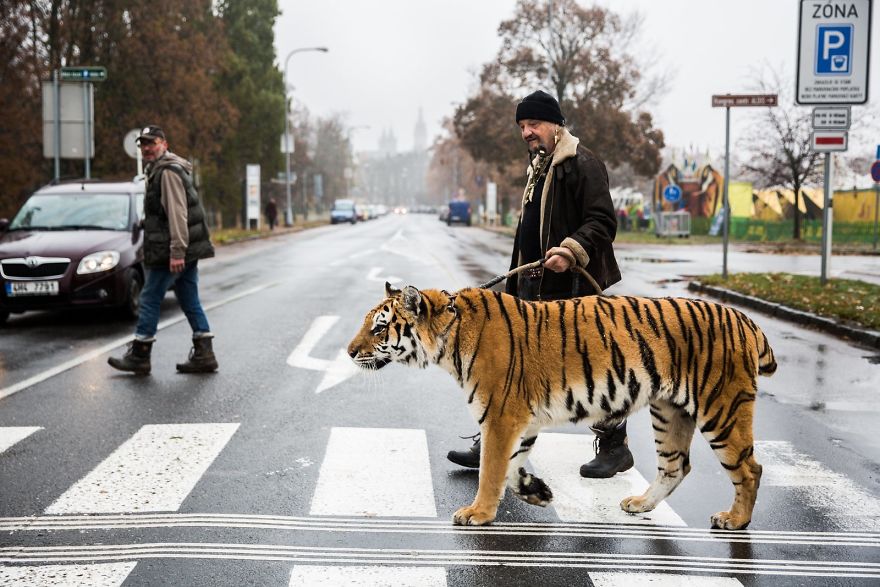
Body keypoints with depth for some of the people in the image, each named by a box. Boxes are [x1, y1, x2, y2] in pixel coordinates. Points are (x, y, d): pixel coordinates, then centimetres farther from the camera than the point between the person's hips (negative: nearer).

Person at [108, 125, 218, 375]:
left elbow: (177, 214, -21)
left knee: (150, 300, -3)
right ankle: (204, 354, 8)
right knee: (190, 302, 9)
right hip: (186, 251, 10)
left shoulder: (168, 171, -12)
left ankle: (139, 356, 3)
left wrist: (176, 251, -26)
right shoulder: (159, 171, 22)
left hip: (169, 251, -10)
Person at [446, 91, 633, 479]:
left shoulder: (582, 163, -10)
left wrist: (573, 250, -32)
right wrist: (515, 284, 25)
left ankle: (615, 447, 14)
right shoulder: (539, 167, 20)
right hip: (535, 288, 9)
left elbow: (603, 222, -17)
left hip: (571, 287, -9)